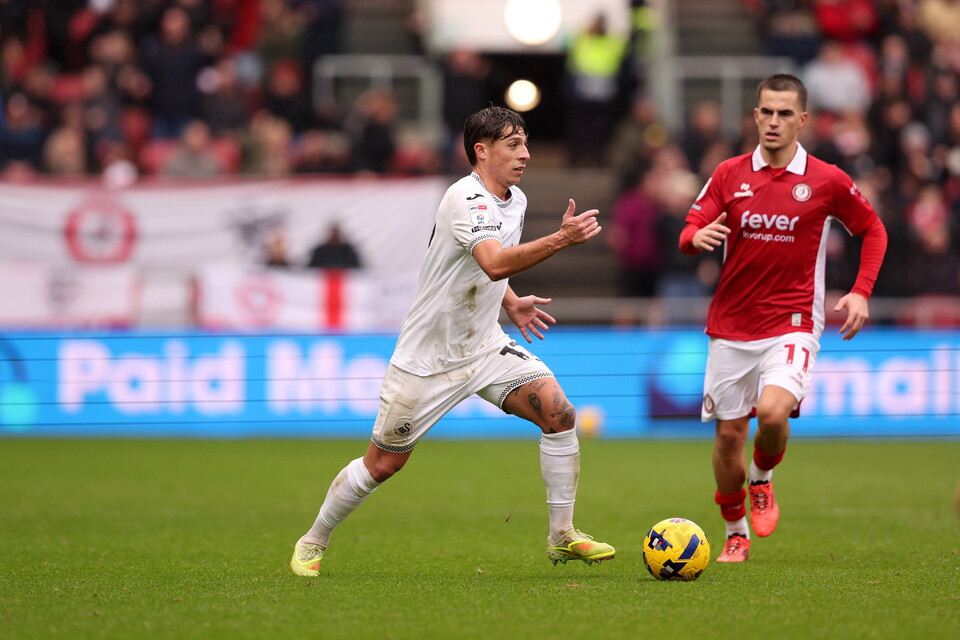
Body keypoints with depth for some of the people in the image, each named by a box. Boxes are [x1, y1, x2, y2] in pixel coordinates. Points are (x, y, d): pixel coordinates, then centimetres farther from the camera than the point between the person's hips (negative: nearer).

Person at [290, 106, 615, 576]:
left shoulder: (515, 200, 6)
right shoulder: (467, 198, -23)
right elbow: (494, 263, -41)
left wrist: (511, 303, 10)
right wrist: (561, 239, -47)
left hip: (485, 346, 7)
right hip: (427, 356, -7)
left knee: (559, 414, -12)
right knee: (383, 464, 1)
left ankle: (562, 537, -4)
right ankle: (313, 542, 23)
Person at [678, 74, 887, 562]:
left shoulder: (827, 182, -2)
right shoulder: (729, 174, 3)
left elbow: (872, 230, 11)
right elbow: (689, 235, 1)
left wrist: (861, 292, -1)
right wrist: (697, 237, -24)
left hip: (792, 324, -3)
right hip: (730, 326, 3)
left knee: (773, 412, -26)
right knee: (728, 433, 3)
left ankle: (762, 482, 8)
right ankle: (736, 535, 25)